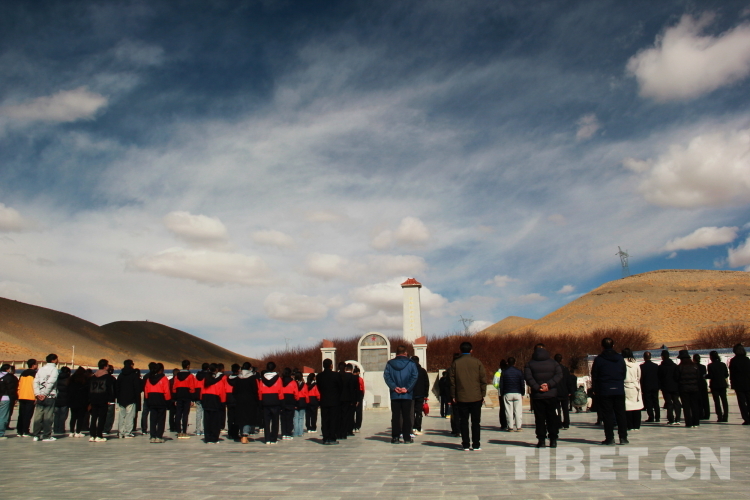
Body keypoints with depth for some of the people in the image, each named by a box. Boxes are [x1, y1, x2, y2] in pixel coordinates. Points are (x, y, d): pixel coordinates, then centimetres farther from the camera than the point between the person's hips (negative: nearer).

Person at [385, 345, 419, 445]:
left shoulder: (389, 364, 5)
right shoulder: (411, 363, 1)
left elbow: (386, 376, -5)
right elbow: (415, 376, -8)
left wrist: (394, 387, -10)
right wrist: (407, 388, -11)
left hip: (394, 395, 1)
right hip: (407, 395, -1)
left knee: (395, 416, 6)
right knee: (407, 416, 5)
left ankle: (395, 437, 4)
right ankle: (407, 437, 4)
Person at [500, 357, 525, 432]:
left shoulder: (504, 372, 1)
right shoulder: (519, 372, 1)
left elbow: (501, 384, 1)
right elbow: (522, 384, 2)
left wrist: (502, 393, 8)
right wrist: (522, 393, 11)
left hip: (507, 394, 0)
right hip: (517, 393, 0)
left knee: (509, 411, 4)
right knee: (518, 411, 5)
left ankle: (510, 427, 4)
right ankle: (519, 427, 4)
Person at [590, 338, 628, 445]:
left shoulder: (599, 359, -5)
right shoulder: (620, 358, 4)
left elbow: (594, 376, -2)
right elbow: (624, 373, 9)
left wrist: (596, 390, 10)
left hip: (604, 391, -3)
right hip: (619, 390, 3)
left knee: (607, 415, 2)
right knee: (620, 414, 9)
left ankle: (610, 438, 1)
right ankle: (623, 437, 9)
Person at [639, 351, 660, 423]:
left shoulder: (642, 366, -10)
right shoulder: (656, 366, 3)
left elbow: (641, 378, -8)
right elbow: (659, 376, 7)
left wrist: (641, 388, -2)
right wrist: (658, 386, 14)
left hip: (646, 387, -4)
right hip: (655, 387, 4)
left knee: (648, 403, 0)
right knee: (656, 402, 9)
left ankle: (651, 417, -2)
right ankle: (657, 417, 9)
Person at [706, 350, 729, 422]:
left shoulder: (710, 365, -12)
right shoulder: (723, 364, 2)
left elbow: (710, 376, -15)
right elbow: (727, 374, 4)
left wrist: (705, 376, 4)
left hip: (714, 385, -4)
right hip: (723, 384, 4)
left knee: (717, 402, 2)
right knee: (724, 401, 10)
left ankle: (720, 417, 0)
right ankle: (725, 417, 10)